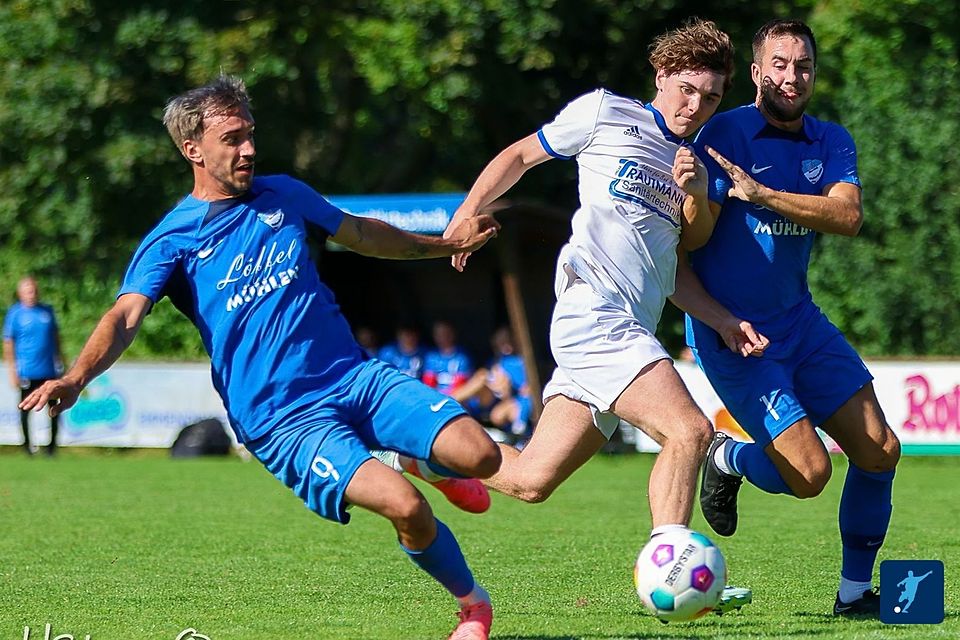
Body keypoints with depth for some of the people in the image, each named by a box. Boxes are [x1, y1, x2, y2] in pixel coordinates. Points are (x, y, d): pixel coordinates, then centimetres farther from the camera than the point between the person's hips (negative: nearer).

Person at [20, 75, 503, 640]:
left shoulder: (282, 196, 12)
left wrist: (445, 244, 35)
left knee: (481, 456, -14)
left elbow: (362, 234, 29)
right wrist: (77, 378, -36)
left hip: (357, 377, 5)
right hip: (285, 422, -5)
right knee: (405, 506, -27)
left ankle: (428, 467, 25)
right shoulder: (173, 240, -3)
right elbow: (126, 315, -18)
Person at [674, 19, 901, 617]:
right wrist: (720, 322, -28)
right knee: (809, 472, -16)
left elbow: (849, 215, -16)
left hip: (800, 320, 6)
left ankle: (855, 590, 15)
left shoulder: (831, 141, 5)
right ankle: (728, 458, 16)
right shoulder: (724, 136, -11)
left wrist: (762, 193, -26)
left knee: (880, 451, -1)